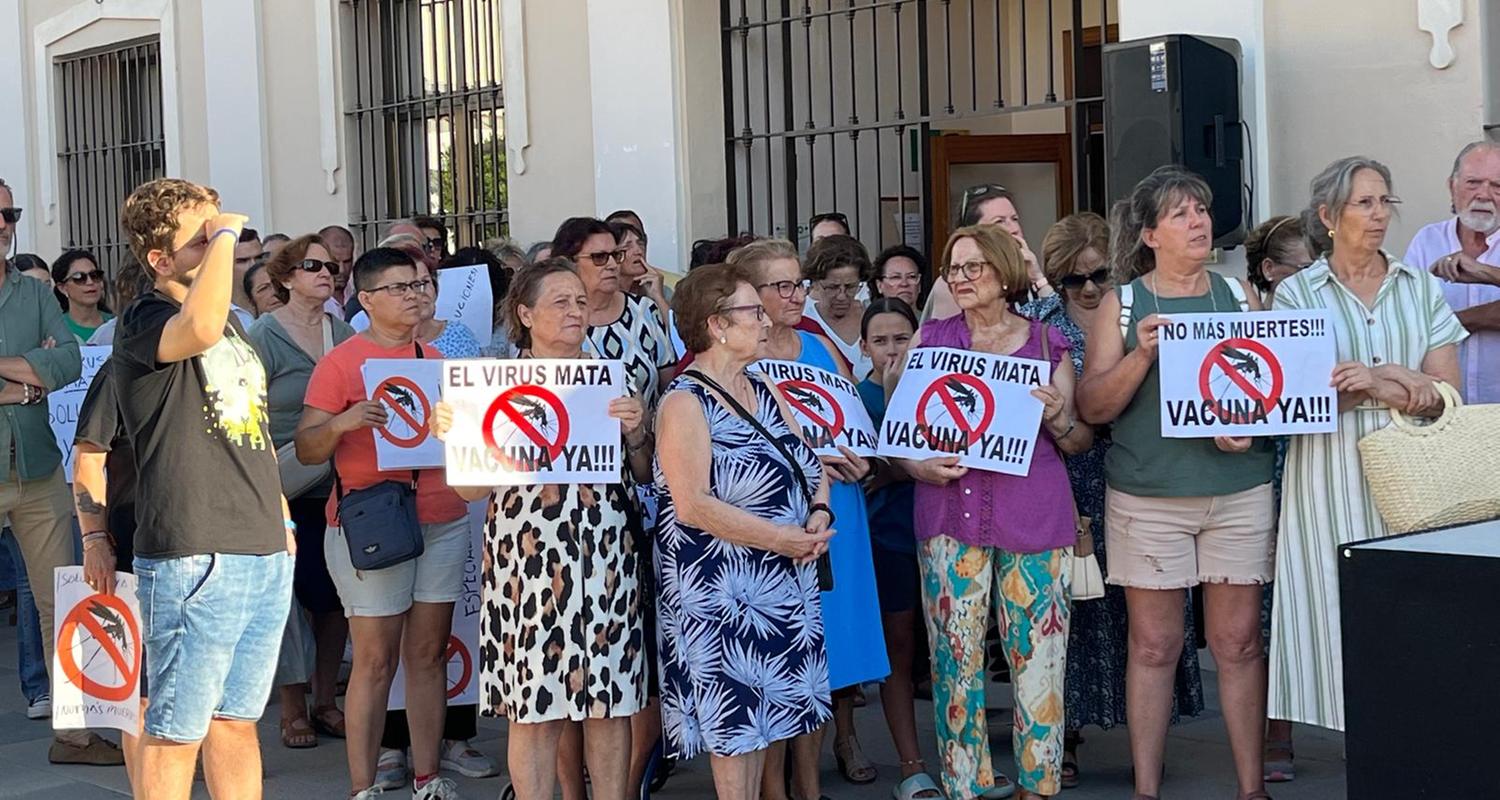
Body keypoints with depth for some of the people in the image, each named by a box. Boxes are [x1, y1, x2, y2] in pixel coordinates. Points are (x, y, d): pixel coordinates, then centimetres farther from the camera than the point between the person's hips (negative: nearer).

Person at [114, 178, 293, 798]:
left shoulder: (232, 324, 18)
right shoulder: (143, 323, -9)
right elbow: (201, 327, -33)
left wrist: (279, 514, 20)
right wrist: (224, 237, -20)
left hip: (265, 555, 8)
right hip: (194, 559, -8)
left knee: (237, 720, 15)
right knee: (177, 730, 0)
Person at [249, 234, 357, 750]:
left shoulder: (342, 332, 7)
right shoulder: (263, 337, -6)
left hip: (336, 487, 4)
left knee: (335, 596, 8)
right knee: (288, 594, -1)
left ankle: (325, 701, 22)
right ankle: (292, 710, 12)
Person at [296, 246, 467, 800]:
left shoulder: (434, 359, 14)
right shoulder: (340, 363, -2)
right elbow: (306, 449, -6)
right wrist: (342, 423, -24)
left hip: (442, 521, 5)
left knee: (429, 652, 7)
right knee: (375, 659, -5)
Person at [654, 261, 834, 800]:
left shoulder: (763, 390, 12)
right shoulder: (686, 402, -13)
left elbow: (811, 466, 14)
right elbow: (693, 507, -21)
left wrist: (819, 513, -7)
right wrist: (781, 538, -21)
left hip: (784, 579, 8)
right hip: (721, 585, -8)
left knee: (764, 707, 12)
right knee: (735, 713, -2)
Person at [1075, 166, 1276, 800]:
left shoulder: (1240, 294, 11)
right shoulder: (1121, 305, 4)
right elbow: (1091, 406, -1)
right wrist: (1142, 354, -16)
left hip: (1239, 491, 2)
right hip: (1148, 495, -2)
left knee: (1239, 642, 3)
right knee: (1153, 645, 2)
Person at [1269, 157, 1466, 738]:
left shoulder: (1421, 288, 11)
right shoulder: (1296, 294, 3)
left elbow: (1447, 391, 3)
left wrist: (1382, 375, -14)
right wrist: (1399, 390, -12)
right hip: (1331, 477, -2)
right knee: (1343, 609, -4)